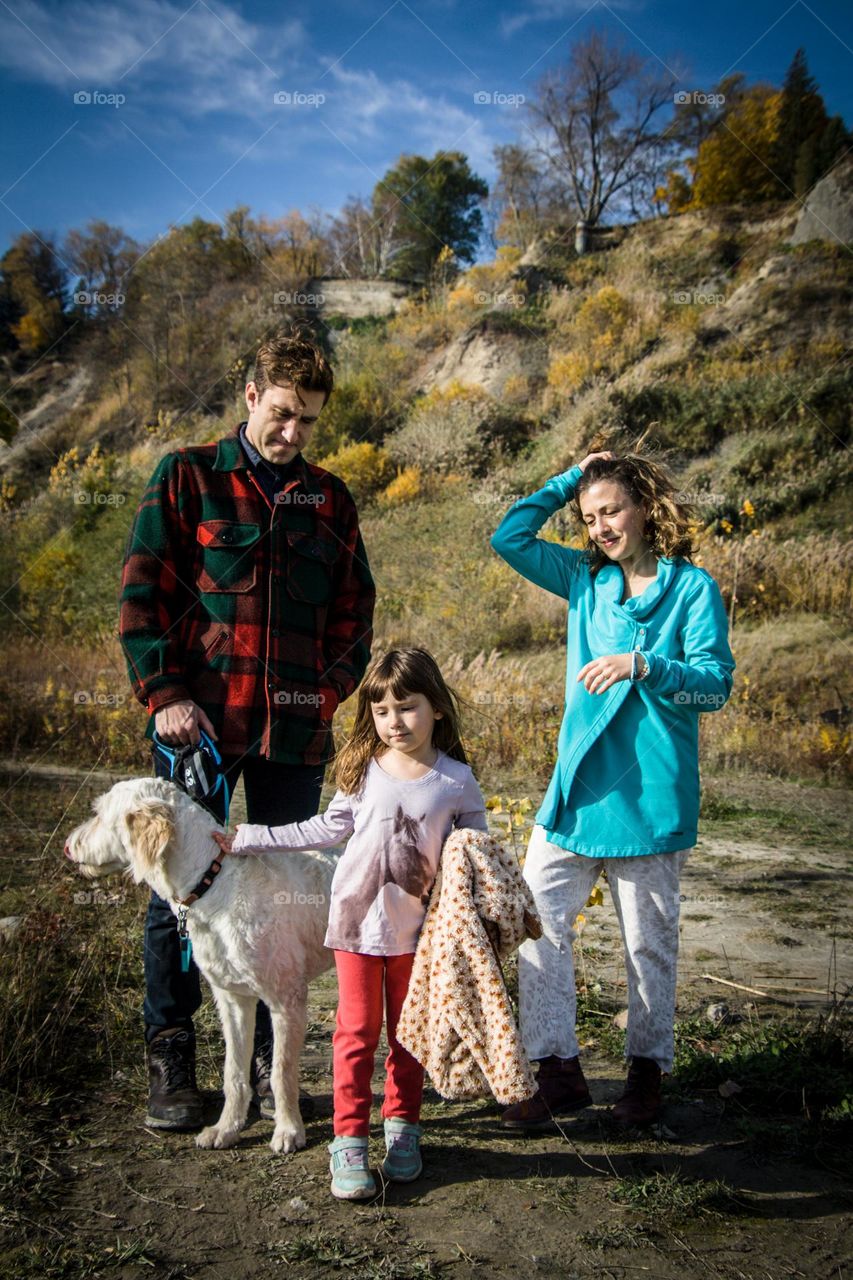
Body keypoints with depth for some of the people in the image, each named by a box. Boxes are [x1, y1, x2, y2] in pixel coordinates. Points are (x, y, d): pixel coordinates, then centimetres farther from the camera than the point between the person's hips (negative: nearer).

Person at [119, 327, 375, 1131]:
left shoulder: (329, 498, 13)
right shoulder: (187, 478, 5)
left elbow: (353, 609, 17)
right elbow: (142, 595, 1)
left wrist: (330, 690, 3)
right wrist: (164, 695, -9)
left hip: (295, 732, 3)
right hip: (200, 724, -2)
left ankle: (272, 1062, 22)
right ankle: (169, 1062, 19)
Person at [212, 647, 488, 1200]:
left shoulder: (457, 781, -9)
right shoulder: (363, 772, -5)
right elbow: (326, 829, 6)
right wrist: (244, 839, 7)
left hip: (417, 928, 0)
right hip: (358, 921, 0)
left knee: (408, 1032, 13)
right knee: (357, 1030, 4)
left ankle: (402, 1128, 30)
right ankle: (349, 1140, 13)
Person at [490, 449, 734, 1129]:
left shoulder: (692, 587, -3)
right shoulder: (586, 580, 9)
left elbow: (716, 683, -8)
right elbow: (510, 536, 8)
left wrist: (641, 665, -22)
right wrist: (571, 478, 7)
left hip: (649, 792, -4)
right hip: (577, 784, 4)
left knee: (649, 939, 8)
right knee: (535, 916, -2)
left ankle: (648, 1068, 27)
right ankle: (559, 1073, 9)